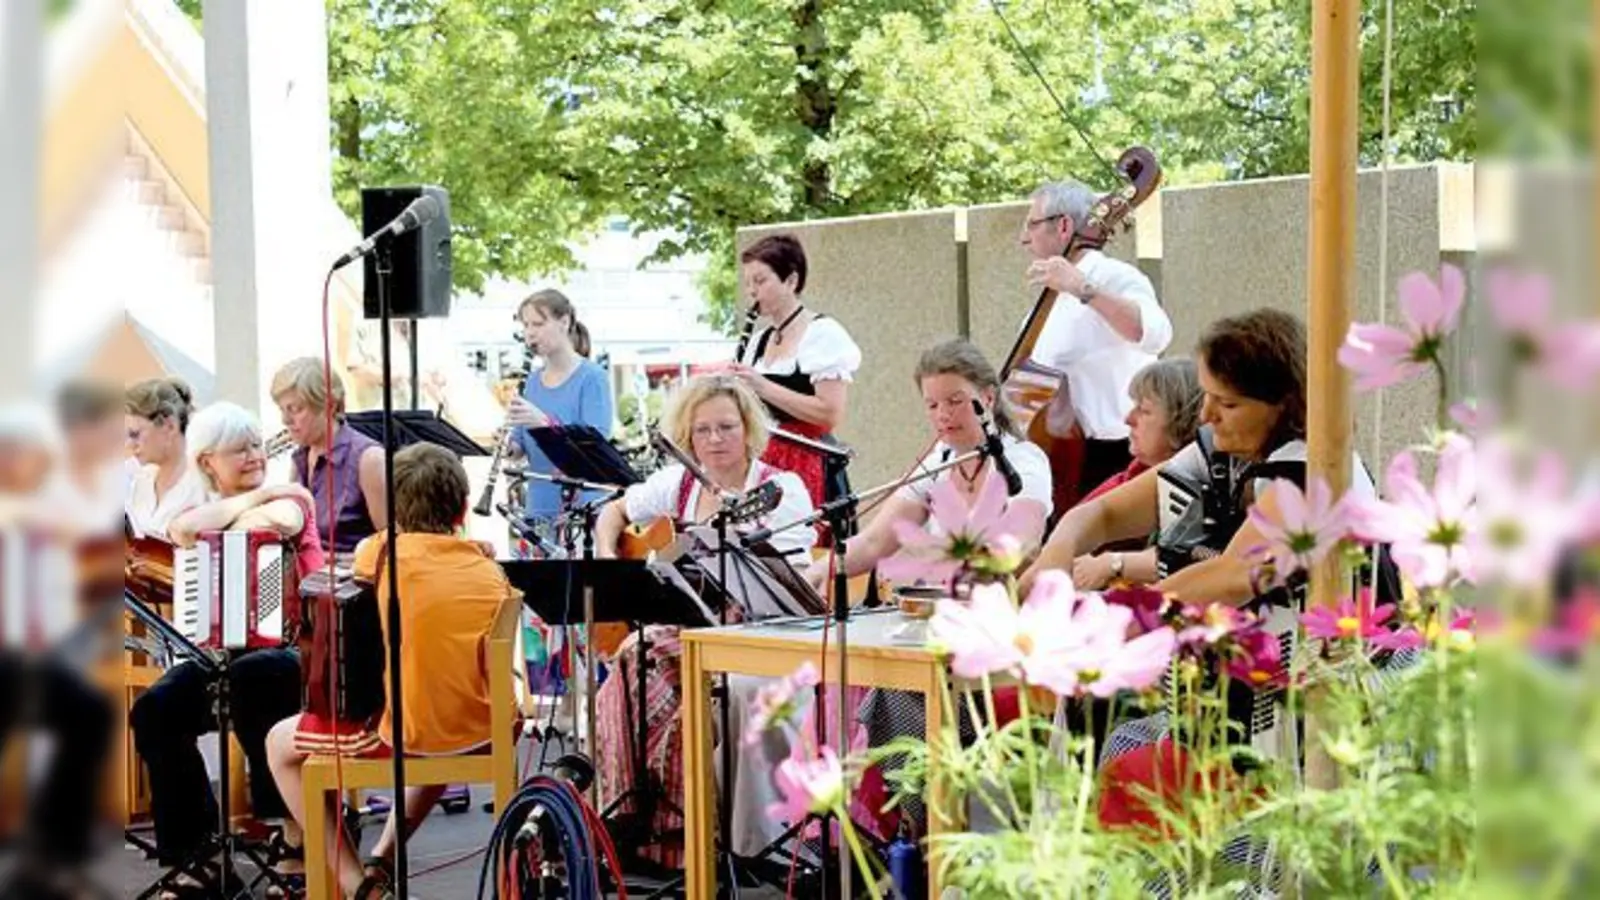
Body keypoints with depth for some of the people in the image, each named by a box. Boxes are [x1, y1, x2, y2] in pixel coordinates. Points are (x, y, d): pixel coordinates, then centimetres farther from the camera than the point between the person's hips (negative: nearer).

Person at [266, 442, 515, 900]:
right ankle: (382, 861, 35)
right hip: (480, 734, 5)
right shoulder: (490, 569, 4)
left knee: (280, 744, 21)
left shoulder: (382, 551, -7)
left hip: (405, 733, -5)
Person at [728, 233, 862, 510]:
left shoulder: (823, 333, -6)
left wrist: (762, 386, -18)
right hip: (763, 464, 6)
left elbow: (830, 415, -16)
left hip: (809, 464, -6)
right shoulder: (757, 341, 15)